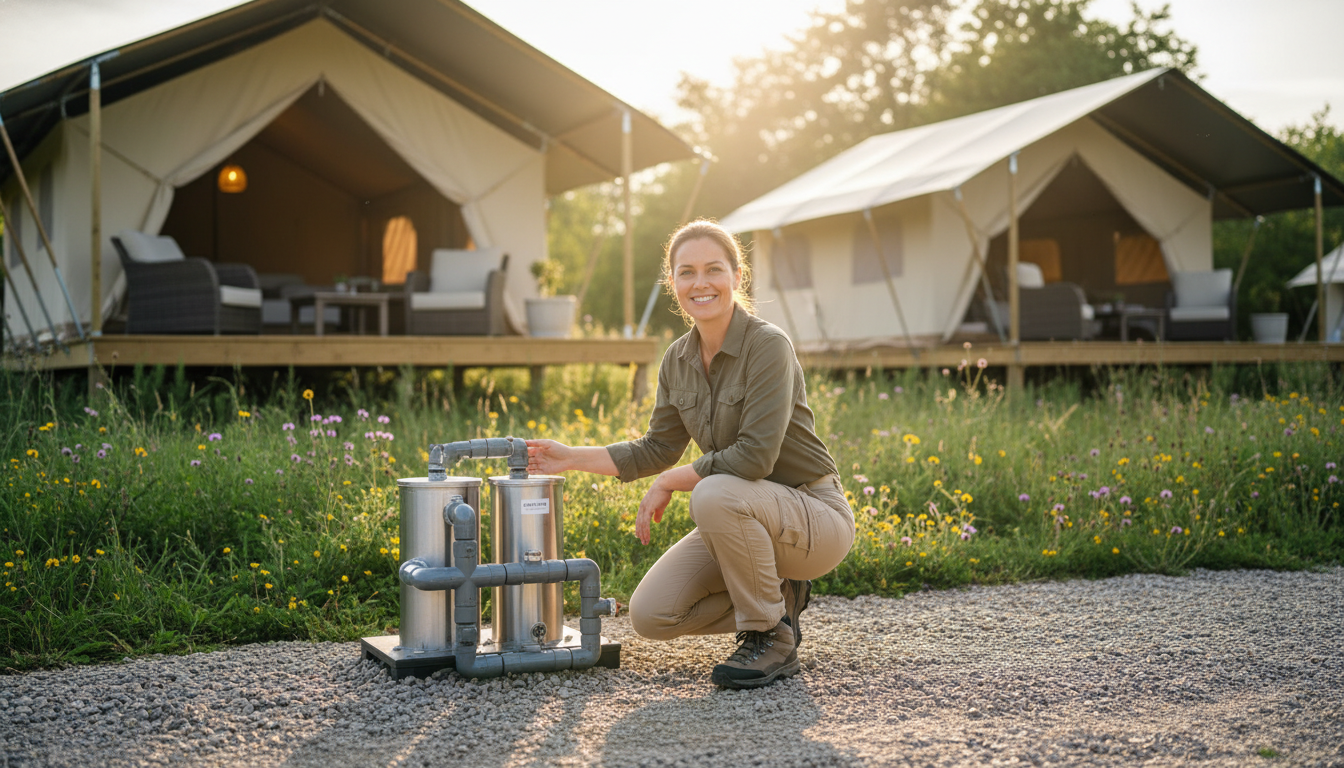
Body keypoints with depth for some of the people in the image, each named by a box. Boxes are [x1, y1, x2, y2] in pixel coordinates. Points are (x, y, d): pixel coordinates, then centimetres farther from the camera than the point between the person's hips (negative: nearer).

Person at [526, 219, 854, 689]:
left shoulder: (767, 346, -20)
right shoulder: (678, 360, 2)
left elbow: (755, 456, -29)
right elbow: (658, 450, 11)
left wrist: (669, 482, -18)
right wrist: (571, 457, 4)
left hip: (814, 515, -7)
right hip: (742, 521, 7)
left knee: (715, 494, -37)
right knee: (650, 615, -8)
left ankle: (773, 638, -14)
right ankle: (778, 595, 14)